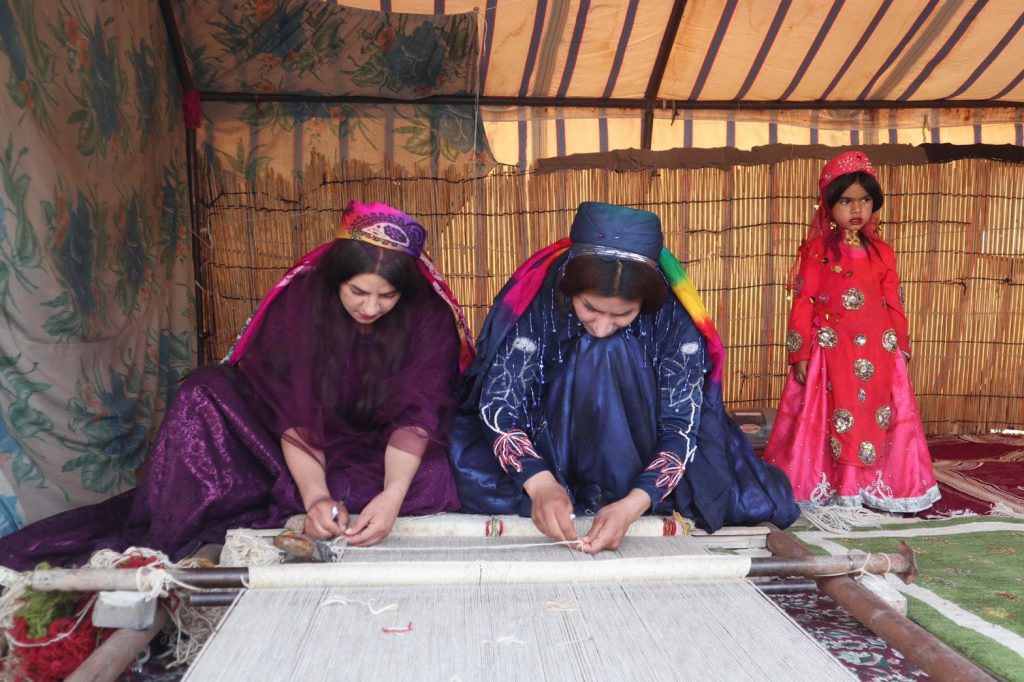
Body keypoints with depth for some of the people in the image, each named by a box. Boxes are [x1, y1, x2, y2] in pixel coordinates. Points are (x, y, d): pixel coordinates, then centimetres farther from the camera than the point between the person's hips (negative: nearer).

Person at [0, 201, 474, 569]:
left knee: (434, 482, -35)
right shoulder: (301, 302, -18)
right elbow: (294, 413, -23)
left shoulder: (429, 315, -18)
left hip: (391, 454, 1)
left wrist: (393, 496, -42)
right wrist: (314, 495, -38)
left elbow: (415, 414, -25)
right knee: (205, 393, -24)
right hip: (309, 446, 0)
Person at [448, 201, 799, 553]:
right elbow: (498, 401, -25)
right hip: (546, 448, 0)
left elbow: (681, 423, -23)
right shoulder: (536, 296, -25)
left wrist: (634, 504, -38)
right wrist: (540, 483, -41)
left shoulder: (673, 313, -23)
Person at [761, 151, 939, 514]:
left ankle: (876, 484, 20)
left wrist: (901, 351, 10)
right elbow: (802, 304, -4)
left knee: (879, 419, 5)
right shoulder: (816, 250, -2)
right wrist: (801, 354, -7)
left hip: (876, 353, 3)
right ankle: (825, 484, 14)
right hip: (829, 352, -3)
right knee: (828, 419, 1)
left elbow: (894, 305, 12)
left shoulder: (882, 252, 8)